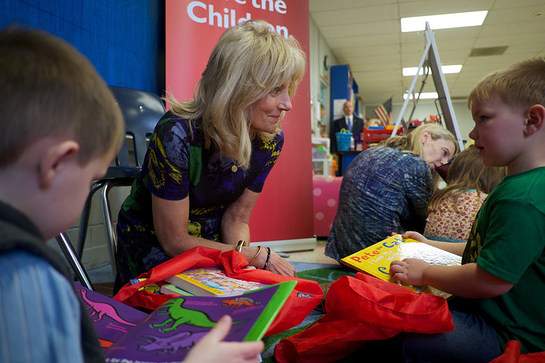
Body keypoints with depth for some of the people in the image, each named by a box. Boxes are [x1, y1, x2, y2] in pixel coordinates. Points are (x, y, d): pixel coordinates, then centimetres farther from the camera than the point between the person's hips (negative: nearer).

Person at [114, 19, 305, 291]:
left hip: (212, 245, 4)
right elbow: (174, 241, -22)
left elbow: (236, 219, -3)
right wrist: (259, 256, -21)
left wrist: (243, 256, -24)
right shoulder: (177, 134, -30)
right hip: (152, 246, -4)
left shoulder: (270, 140, -12)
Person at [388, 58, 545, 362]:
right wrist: (431, 245, 17)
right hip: (490, 314, 10)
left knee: (403, 338, -18)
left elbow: (491, 281, -28)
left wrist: (426, 273, -14)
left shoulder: (520, 199, -28)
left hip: (508, 337, -10)